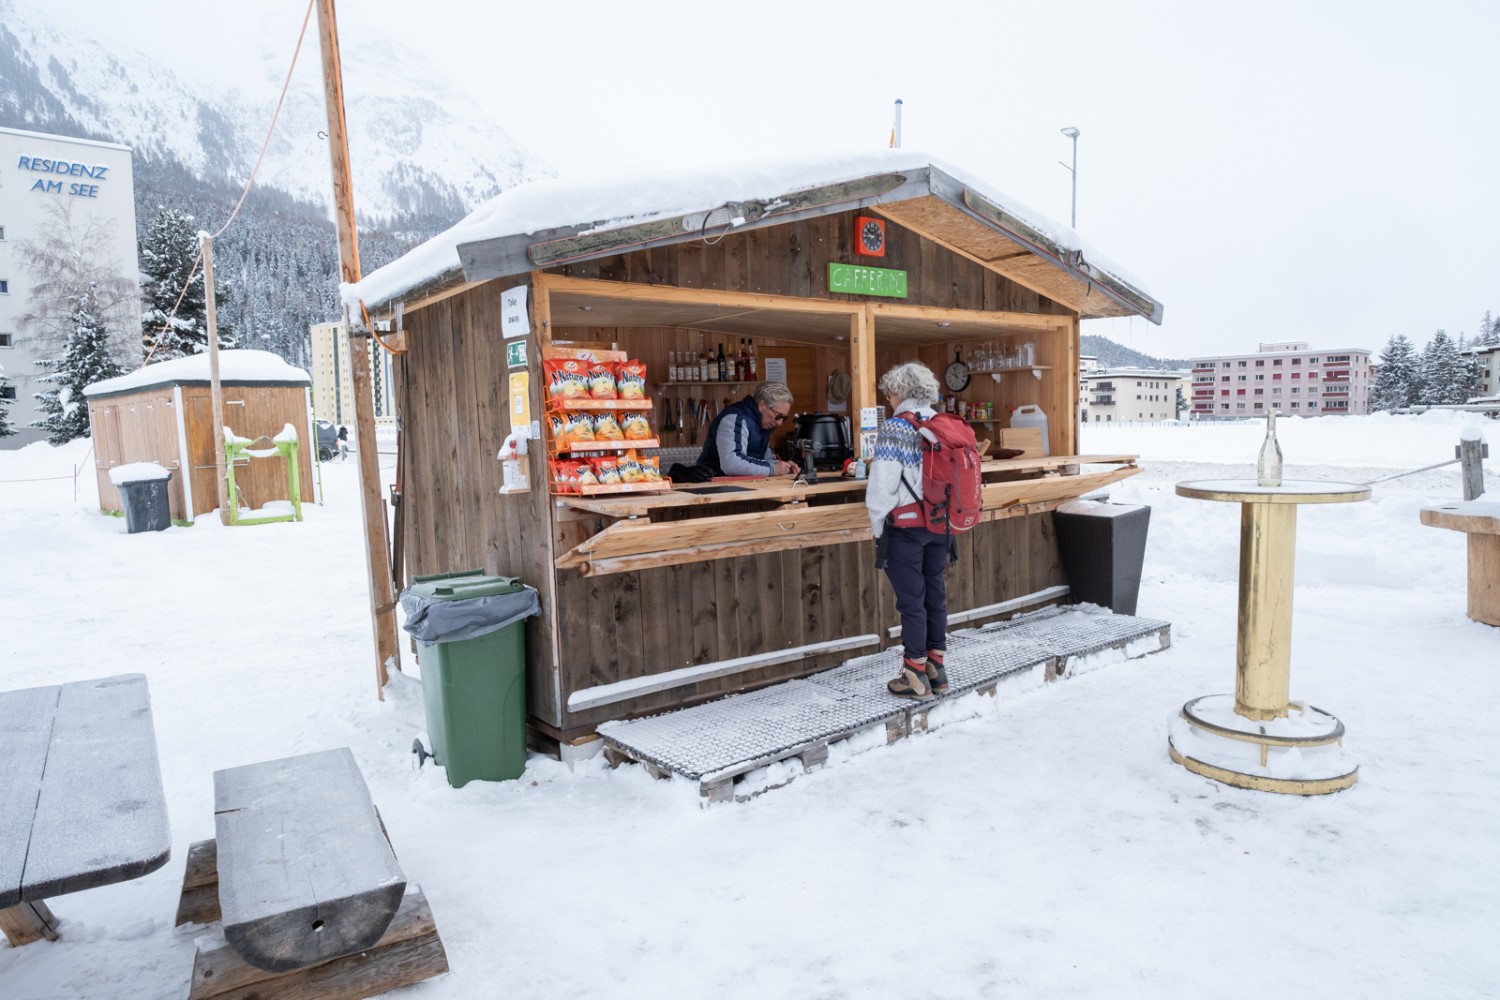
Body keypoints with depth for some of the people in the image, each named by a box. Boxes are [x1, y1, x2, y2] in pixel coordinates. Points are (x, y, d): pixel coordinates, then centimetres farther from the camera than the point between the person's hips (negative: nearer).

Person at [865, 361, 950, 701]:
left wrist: (878, 529, -5)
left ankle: (916, 676, 9)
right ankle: (936, 667, 23)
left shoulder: (895, 429, -13)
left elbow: (883, 486, -17)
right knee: (935, 593, 13)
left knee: (911, 599, 1)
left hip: (905, 527, -6)